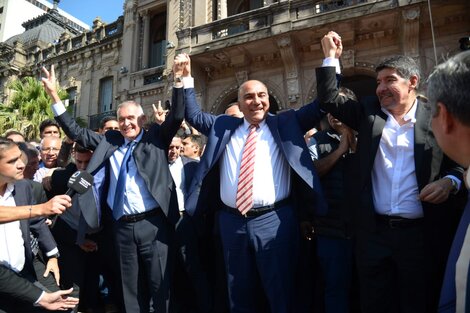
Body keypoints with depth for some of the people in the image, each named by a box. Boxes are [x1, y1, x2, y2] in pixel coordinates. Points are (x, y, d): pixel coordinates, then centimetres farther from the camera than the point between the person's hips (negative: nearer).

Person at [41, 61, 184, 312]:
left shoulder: (156, 137, 5)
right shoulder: (109, 140, 14)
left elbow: (177, 116, -6)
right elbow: (76, 132, 17)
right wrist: (54, 95, 13)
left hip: (153, 224, -3)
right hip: (122, 227, 4)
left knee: (160, 285, 4)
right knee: (131, 288, 15)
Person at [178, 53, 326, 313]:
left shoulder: (285, 124, 6)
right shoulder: (223, 126, 12)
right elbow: (193, 115, 20)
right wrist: (186, 78, 13)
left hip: (274, 220, -2)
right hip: (231, 221, 3)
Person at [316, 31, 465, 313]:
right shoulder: (368, 112, 7)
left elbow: (461, 163, 5)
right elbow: (329, 99, 6)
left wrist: (450, 182, -15)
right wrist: (331, 57, 6)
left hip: (423, 235, -1)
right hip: (374, 232, 2)